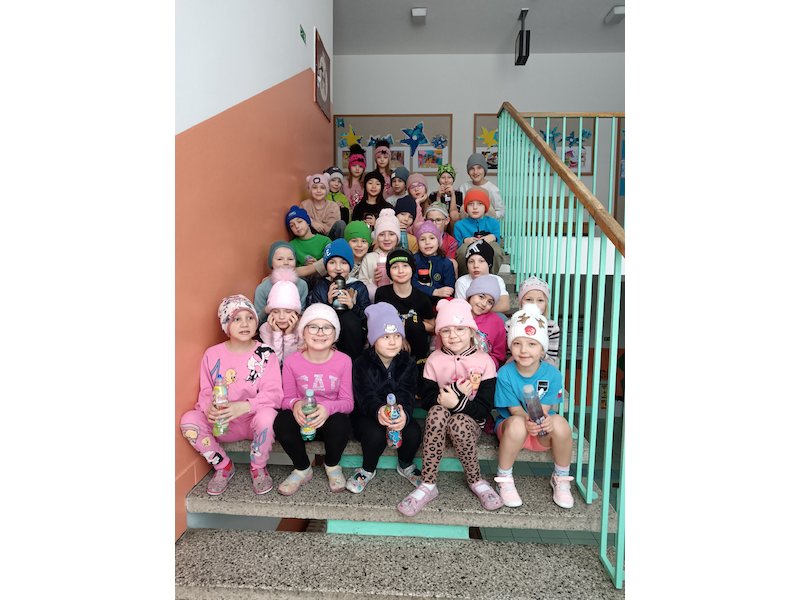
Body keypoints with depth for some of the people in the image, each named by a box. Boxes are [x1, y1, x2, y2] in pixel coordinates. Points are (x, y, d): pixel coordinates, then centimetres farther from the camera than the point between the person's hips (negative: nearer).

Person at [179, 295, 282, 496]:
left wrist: (243, 406, -34)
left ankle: (258, 468, -3)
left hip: (255, 420, -3)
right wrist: (209, 408, -23)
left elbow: (274, 394, -16)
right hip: (223, 424, 3)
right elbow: (206, 392, 2)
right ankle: (223, 466, 4)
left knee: (267, 415, -35)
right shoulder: (213, 354, -2)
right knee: (188, 420, -21)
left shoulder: (265, 354, -10)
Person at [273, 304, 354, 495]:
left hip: (331, 418, -1)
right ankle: (303, 469, -1)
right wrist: (295, 405, -28)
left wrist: (328, 408, -33)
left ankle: (332, 466, 2)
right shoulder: (292, 361, -10)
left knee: (340, 422, -34)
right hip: (302, 420, 1)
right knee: (282, 421, -30)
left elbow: (347, 402, -11)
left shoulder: (343, 361, -12)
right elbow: (287, 397, -3)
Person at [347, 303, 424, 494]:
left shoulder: (407, 363, -6)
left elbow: (406, 395, -18)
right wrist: (378, 411, -49)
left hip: (399, 414, 2)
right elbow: (366, 397, -24)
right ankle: (368, 470, 0)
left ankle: (406, 466, 8)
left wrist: (404, 414, -43)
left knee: (414, 432, -26)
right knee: (376, 433, -33)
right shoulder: (362, 364, -12)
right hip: (367, 415, -2)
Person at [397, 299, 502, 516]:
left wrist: (457, 402, -27)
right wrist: (457, 390, -23)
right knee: (437, 411, -32)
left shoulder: (484, 361, -7)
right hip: (440, 421, 1)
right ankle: (428, 485, -24)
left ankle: (476, 482, -9)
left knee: (458, 421, -34)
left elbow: (485, 409, -11)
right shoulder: (434, 360, -2)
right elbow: (427, 400, -10)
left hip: (470, 422, -1)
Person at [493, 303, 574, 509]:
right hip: (510, 425, -2)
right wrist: (527, 421, -37)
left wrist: (543, 421, -39)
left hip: (543, 432, 2)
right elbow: (514, 409, -15)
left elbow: (544, 408, -15)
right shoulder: (505, 374, -15)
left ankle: (560, 479, -3)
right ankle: (504, 480, -12)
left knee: (560, 423, -31)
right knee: (517, 424, -37)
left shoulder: (552, 374, -12)